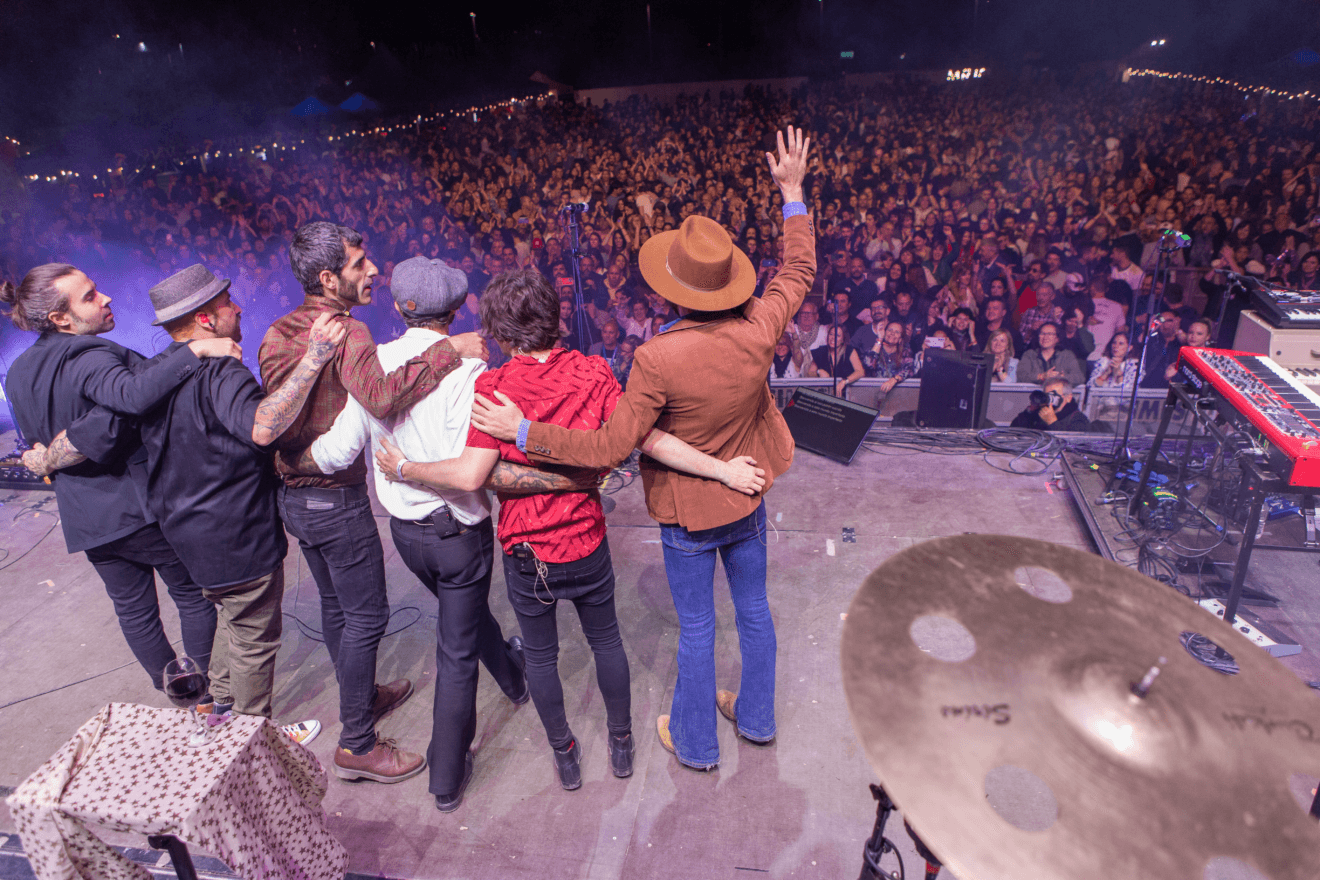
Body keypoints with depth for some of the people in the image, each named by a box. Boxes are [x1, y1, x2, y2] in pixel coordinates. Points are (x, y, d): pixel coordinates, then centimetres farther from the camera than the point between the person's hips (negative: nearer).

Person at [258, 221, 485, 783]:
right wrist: (450, 350, -36)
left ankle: (362, 696, 43)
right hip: (337, 500, -9)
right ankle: (357, 746, 16)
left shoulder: (278, 334, 6)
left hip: (291, 496, 9)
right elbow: (382, 399, -41)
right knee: (365, 616, 4)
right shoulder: (347, 332, -22)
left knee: (335, 605, 23)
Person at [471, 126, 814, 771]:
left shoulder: (658, 358, -30)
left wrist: (522, 431, -22)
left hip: (689, 510, -4)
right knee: (753, 607, 23)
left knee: (696, 628, 14)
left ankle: (695, 742, 37)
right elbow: (799, 271, 2)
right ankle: (756, 716, 46)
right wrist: (792, 192, 10)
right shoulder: (758, 331, -17)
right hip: (748, 497, 5)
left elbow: (610, 446, -28)